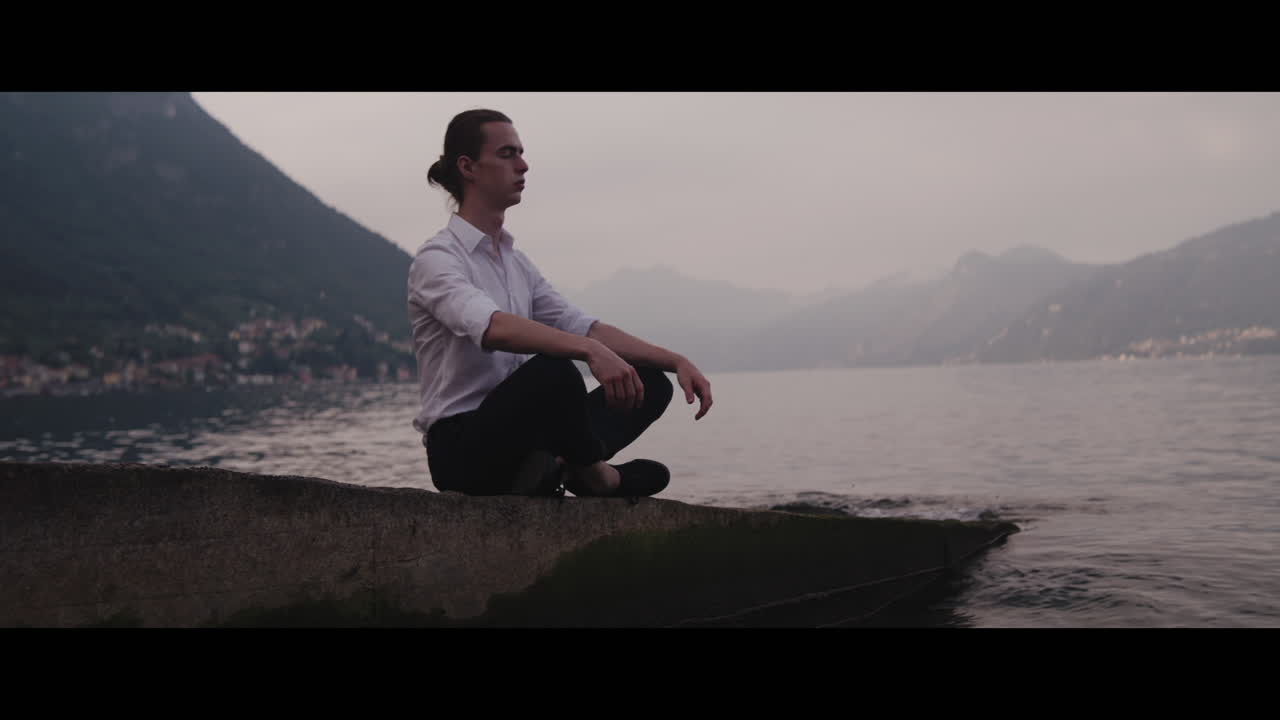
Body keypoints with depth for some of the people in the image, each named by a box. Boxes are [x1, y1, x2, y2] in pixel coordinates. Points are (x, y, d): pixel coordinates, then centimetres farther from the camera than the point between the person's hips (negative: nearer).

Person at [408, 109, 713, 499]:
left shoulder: (516, 262, 15)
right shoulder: (437, 259, -11)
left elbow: (582, 325, 7)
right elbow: (492, 327, -32)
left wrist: (676, 360, -4)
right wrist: (589, 350, -45)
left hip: (515, 441, 8)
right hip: (461, 449, -8)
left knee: (650, 384, -2)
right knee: (554, 370, -36)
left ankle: (553, 464, -20)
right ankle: (591, 471, -9)